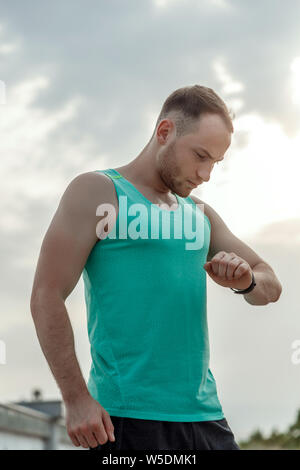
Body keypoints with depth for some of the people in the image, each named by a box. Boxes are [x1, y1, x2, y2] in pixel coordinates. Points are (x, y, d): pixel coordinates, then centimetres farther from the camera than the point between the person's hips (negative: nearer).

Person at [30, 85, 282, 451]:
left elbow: (271, 287, 20)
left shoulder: (200, 213, 19)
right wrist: (77, 399, -14)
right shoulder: (97, 191, 0)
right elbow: (46, 297, -8)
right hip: (127, 417, -6)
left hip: (204, 413, 6)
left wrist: (246, 281, -5)